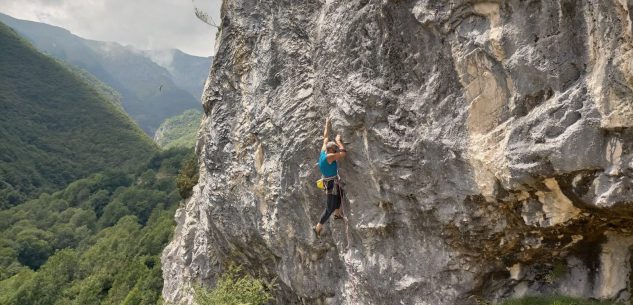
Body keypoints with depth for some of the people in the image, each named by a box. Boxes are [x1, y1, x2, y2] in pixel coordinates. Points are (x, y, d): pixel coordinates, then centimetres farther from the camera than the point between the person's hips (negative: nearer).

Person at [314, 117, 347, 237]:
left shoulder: (323, 152, -1)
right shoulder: (329, 157, -25)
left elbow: (325, 137, 10)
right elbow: (344, 153, -29)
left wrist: (327, 124, 17)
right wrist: (338, 140, -18)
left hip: (331, 182, 10)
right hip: (331, 184, -10)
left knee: (340, 193, 34)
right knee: (330, 208, -2)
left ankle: (337, 214, 46)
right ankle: (318, 228, 3)